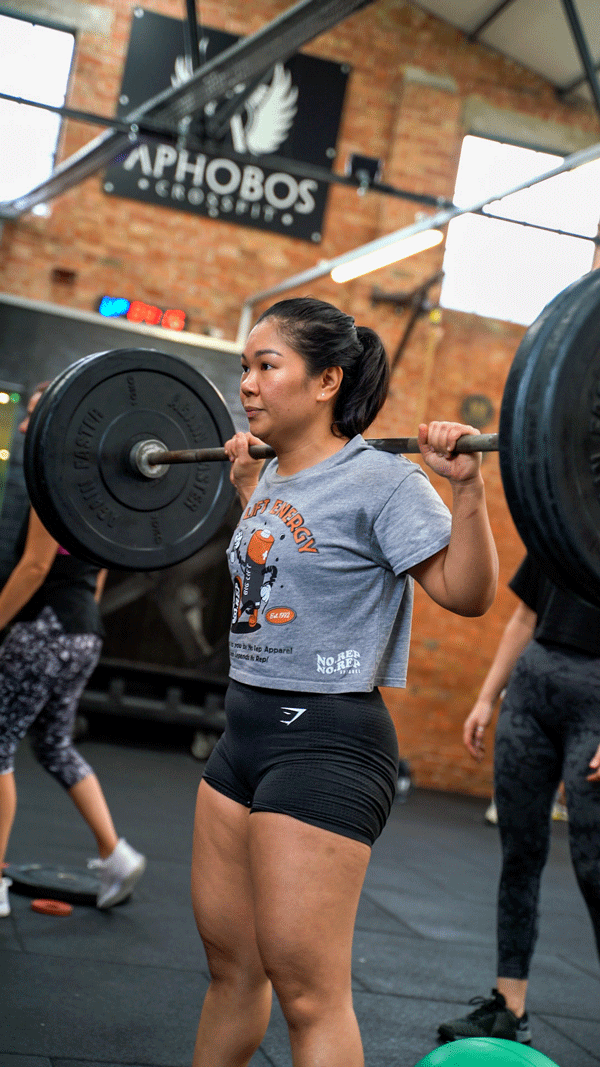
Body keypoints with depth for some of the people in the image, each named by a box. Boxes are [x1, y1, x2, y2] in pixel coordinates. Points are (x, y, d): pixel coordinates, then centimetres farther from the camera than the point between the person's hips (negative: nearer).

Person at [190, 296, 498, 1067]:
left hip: (325, 742, -8)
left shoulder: (381, 481, -12)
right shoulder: (278, 476, 12)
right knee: (230, 967, 17)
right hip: (245, 730, 8)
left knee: (308, 995, -2)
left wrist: (467, 487, -23)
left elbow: (466, 594, -12)